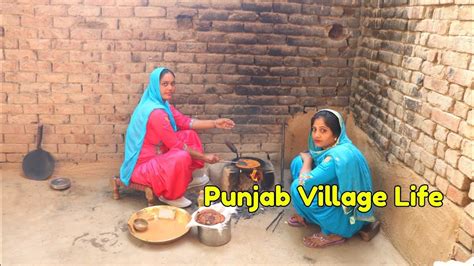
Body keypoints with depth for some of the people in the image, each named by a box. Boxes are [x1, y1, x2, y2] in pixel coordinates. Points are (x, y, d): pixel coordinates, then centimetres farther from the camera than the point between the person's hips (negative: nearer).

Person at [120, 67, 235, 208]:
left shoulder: (162, 104, 3)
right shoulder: (155, 112, -28)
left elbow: (185, 122, 6)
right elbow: (176, 145, -22)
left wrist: (215, 123, 0)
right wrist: (204, 157, -13)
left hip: (155, 156, 10)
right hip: (142, 165, -10)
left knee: (189, 134, 7)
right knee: (182, 157, -33)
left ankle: (187, 179, 20)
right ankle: (170, 195, -5)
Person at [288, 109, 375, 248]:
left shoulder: (339, 156, -33)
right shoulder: (329, 146, -5)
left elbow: (305, 182, -32)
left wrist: (307, 159, -13)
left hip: (348, 216, -9)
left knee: (298, 187, -23)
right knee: (298, 162, -1)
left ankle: (333, 233, -5)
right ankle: (307, 214, 12)